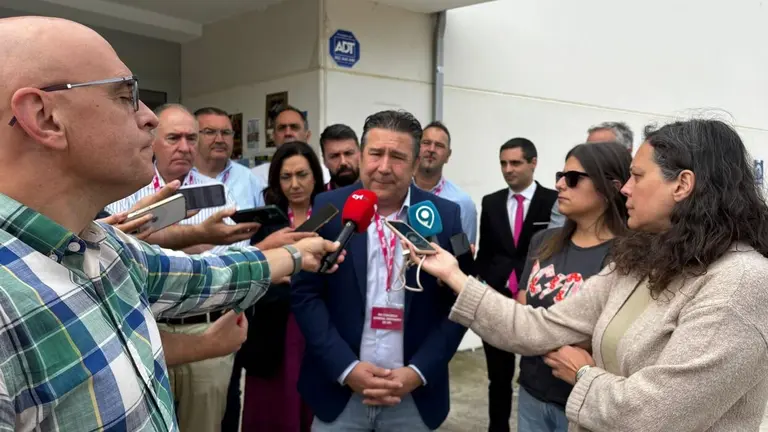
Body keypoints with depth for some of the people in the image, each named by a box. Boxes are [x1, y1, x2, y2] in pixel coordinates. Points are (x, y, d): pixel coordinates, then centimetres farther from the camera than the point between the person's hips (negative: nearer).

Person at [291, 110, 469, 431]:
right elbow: (305, 294, -4)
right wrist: (346, 368, -11)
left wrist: (418, 373, -10)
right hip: (338, 388, 0)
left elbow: (457, 303, -2)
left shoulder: (445, 216, -3)